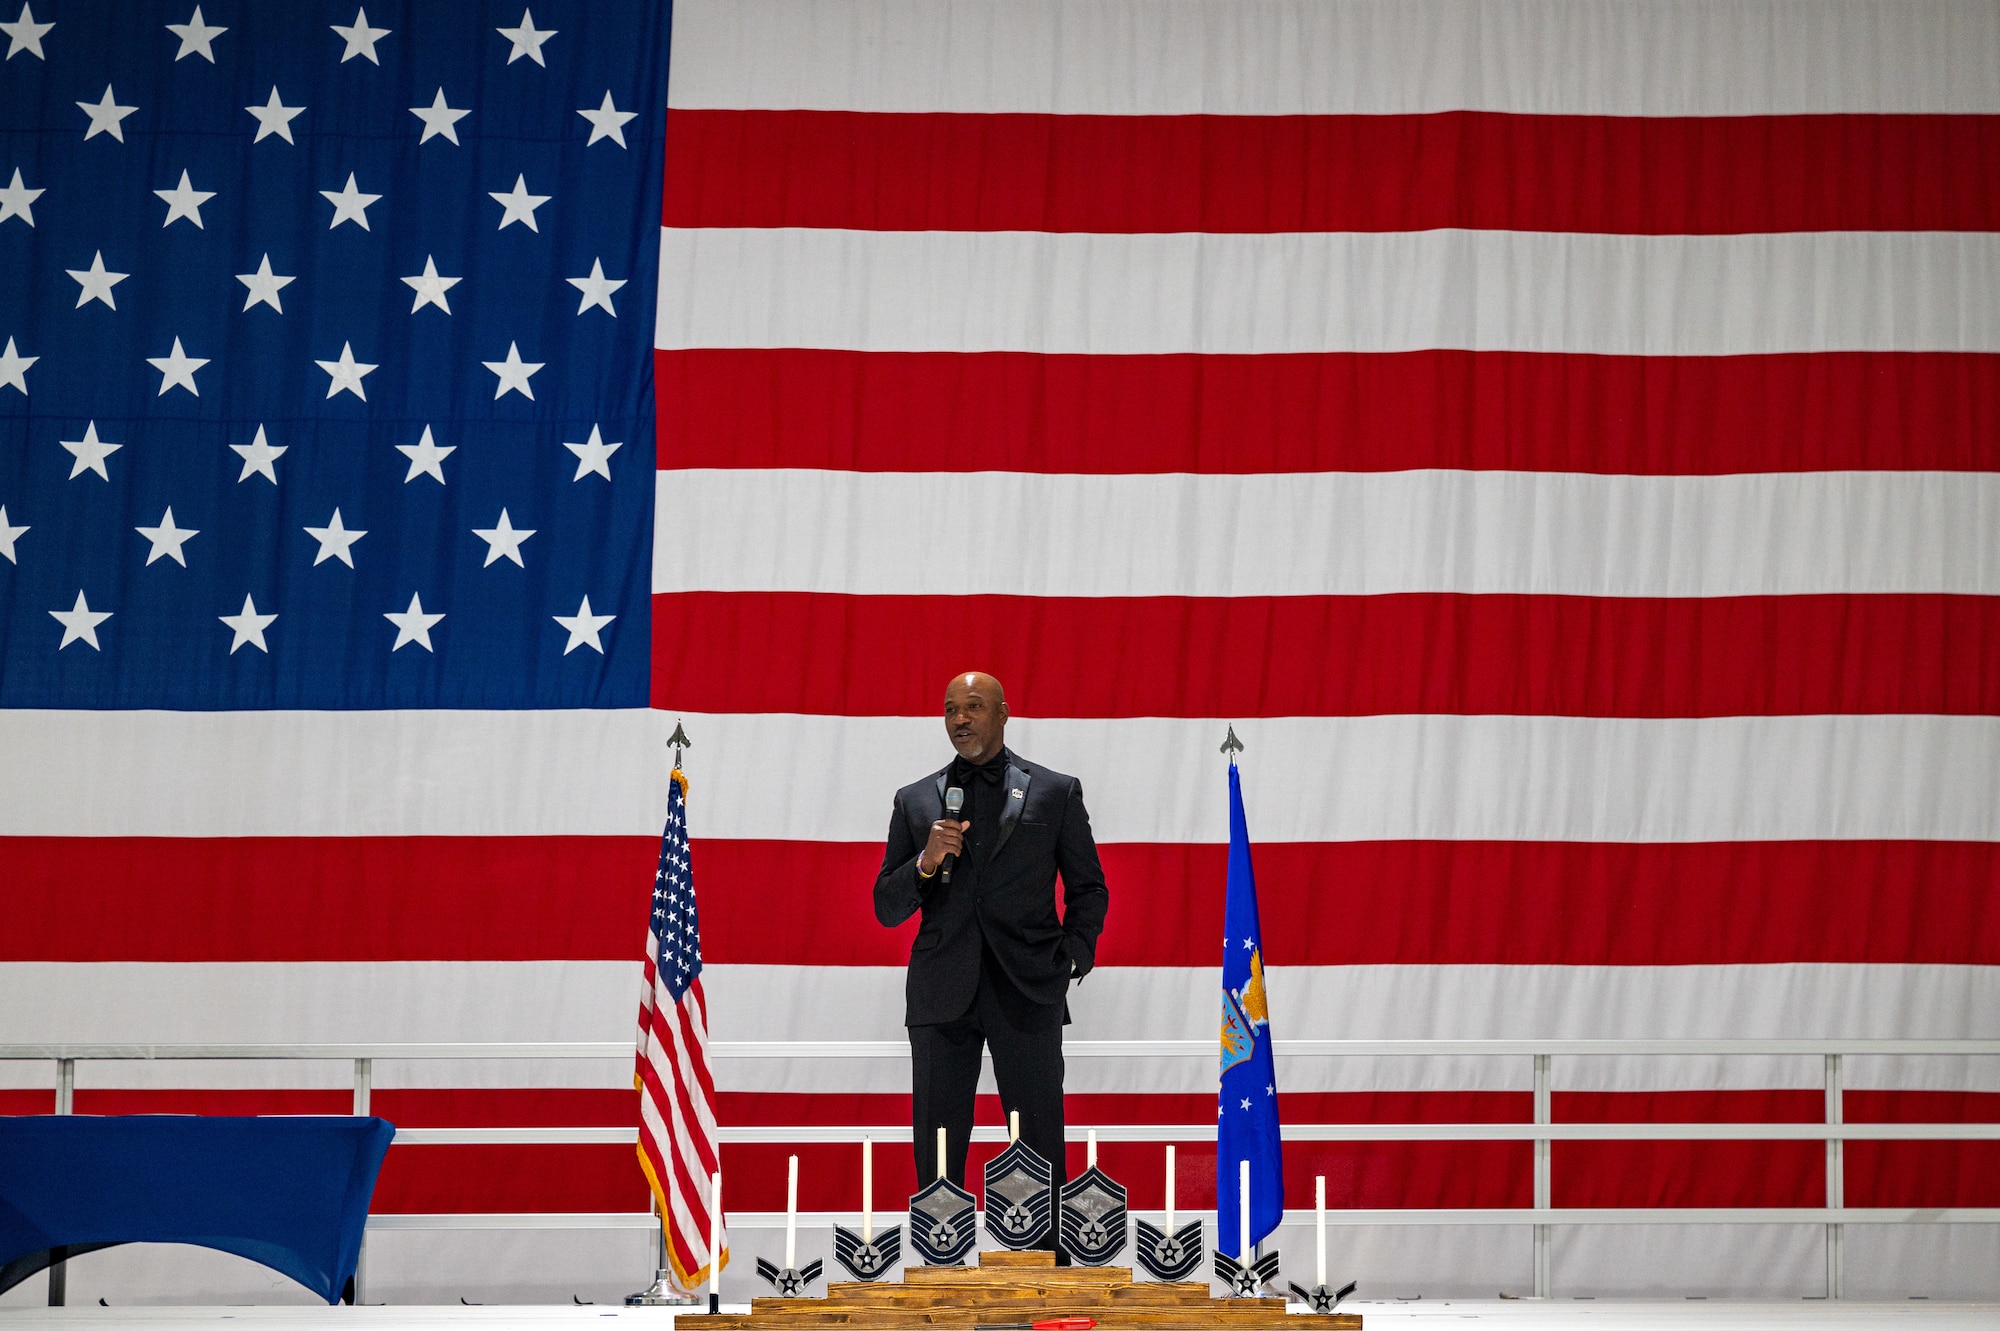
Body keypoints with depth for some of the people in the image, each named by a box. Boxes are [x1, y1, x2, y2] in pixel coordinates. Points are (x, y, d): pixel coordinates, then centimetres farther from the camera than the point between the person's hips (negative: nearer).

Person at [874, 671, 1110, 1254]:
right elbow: (886, 909, 10)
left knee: (1039, 1143, -2)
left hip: (1027, 992, -2)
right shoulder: (915, 801, 12)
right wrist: (925, 861, -8)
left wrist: (1072, 957, -1)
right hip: (942, 994, 2)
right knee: (937, 1148, 3)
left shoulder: (1055, 792, 7)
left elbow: (1089, 889, 13)